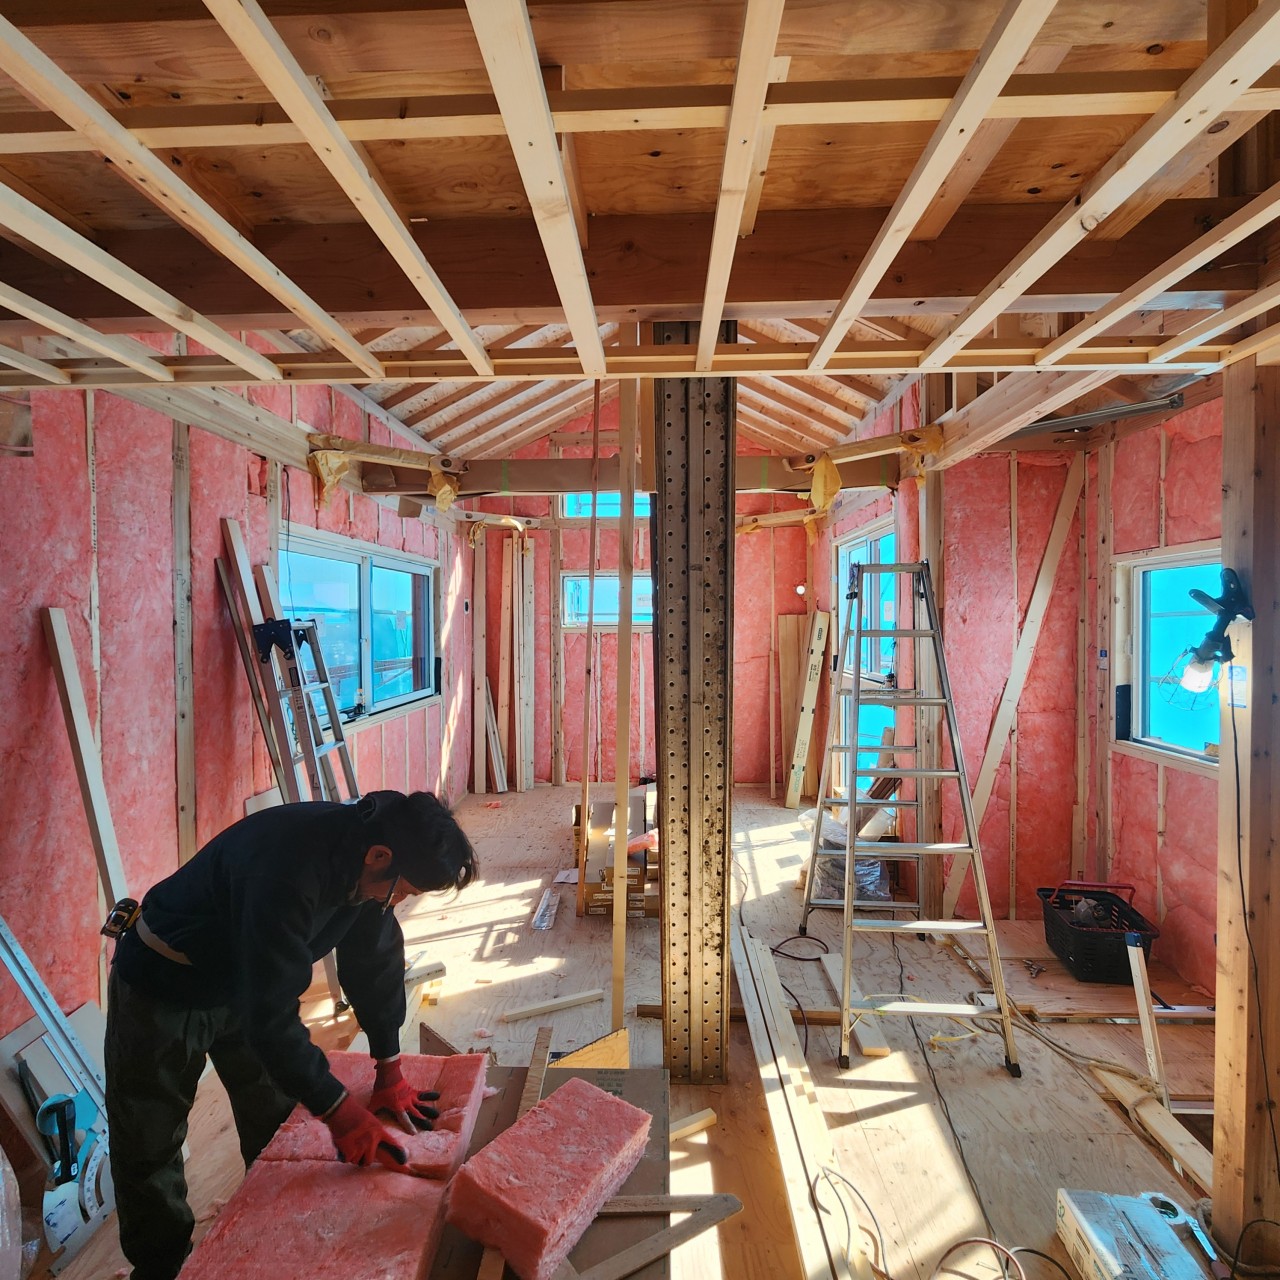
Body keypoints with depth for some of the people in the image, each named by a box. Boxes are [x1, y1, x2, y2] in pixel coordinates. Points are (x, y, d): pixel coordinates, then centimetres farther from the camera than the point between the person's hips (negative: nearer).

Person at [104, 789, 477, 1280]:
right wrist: (338, 1111, -27)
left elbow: (375, 960, -6)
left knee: (279, 1128, 15)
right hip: (162, 990, -7)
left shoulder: (364, 851, -18)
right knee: (150, 1147, 6)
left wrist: (389, 1072, -1)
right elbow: (271, 1015, -36)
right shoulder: (287, 873, -42)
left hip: (247, 979, 7)